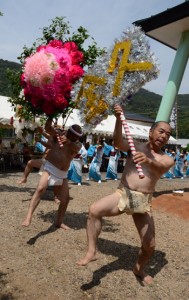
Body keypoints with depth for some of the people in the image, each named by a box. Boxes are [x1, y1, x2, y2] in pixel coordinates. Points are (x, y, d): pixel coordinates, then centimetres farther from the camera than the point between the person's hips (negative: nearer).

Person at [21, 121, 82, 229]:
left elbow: (76, 148, -22)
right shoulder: (58, 135, -3)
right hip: (50, 168, -5)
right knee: (40, 188, -28)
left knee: (66, 198, 7)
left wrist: (69, 142, -44)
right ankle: (28, 217, -32)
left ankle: (59, 222, 25)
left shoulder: (78, 144, 3)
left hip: (63, 174, 5)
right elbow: (48, 128, -21)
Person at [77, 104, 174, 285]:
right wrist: (119, 120, -32)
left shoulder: (167, 159, 5)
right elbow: (118, 143, -16)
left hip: (143, 202, 1)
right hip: (123, 194, -1)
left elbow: (160, 168, -21)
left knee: (149, 245, 4)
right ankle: (91, 252, -11)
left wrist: (148, 161, -44)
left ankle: (139, 269, 36)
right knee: (94, 210, -26)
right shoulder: (135, 147, 5)